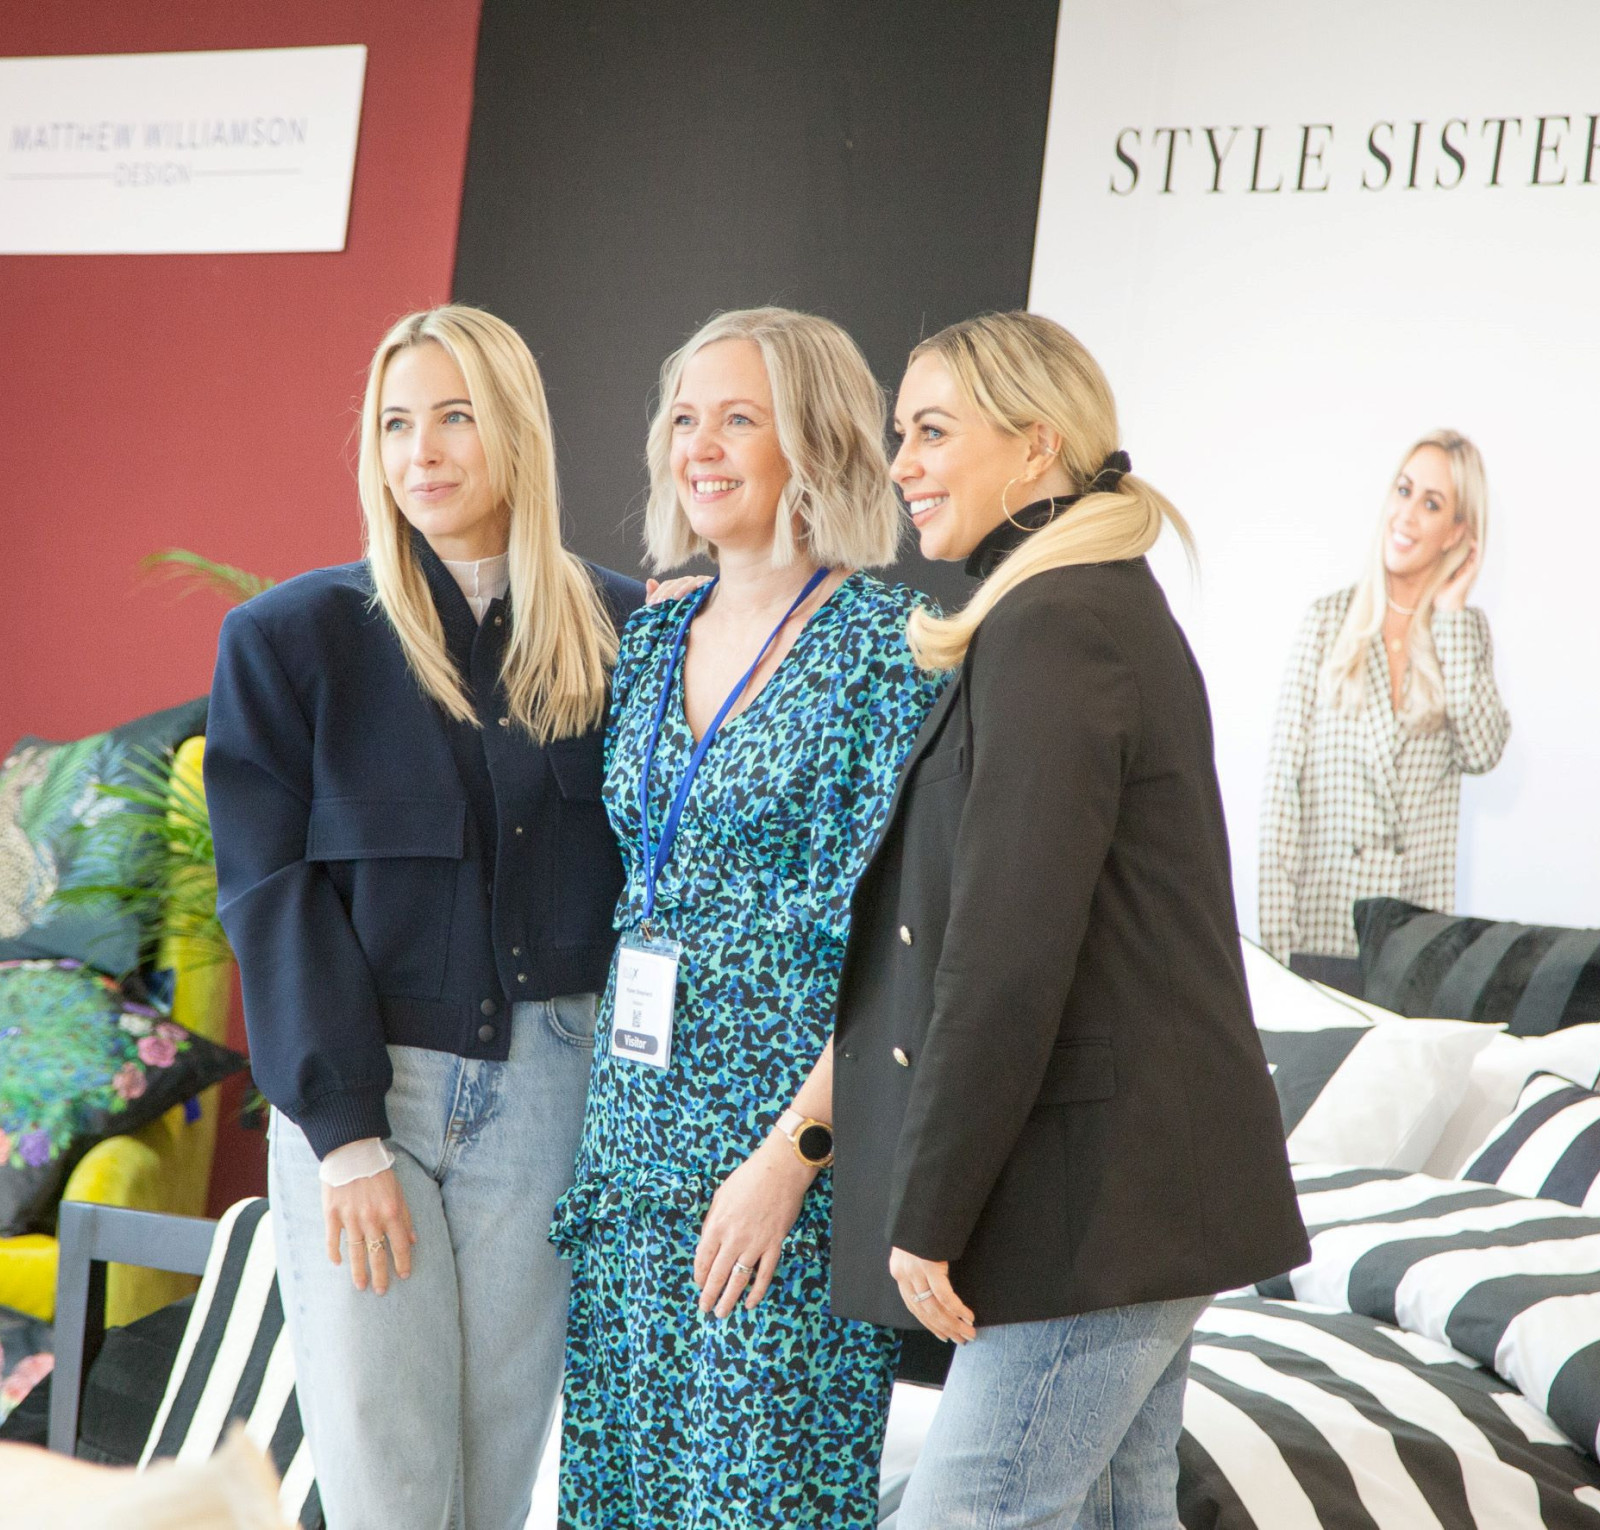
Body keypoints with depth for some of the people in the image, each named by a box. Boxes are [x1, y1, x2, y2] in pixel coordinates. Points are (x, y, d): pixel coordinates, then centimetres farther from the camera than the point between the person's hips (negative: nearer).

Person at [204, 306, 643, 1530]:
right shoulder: (291, 638, 0)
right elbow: (275, 894, -4)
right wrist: (342, 1131, -10)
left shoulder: (618, 633, 6)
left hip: (546, 1088, 2)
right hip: (358, 1088, -2)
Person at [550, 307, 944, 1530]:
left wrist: (790, 1155, -19)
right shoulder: (655, 636, 12)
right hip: (636, 1140, 7)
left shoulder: (889, 646, -10)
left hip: (795, 1145, -7)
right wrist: (601, 1128, 11)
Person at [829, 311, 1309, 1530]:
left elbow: (1006, 954, -21)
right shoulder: (1118, 606, 18)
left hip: (1099, 1197, -10)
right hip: (1155, 1185, 10)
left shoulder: (1050, 628, -14)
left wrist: (929, 1212, -16)